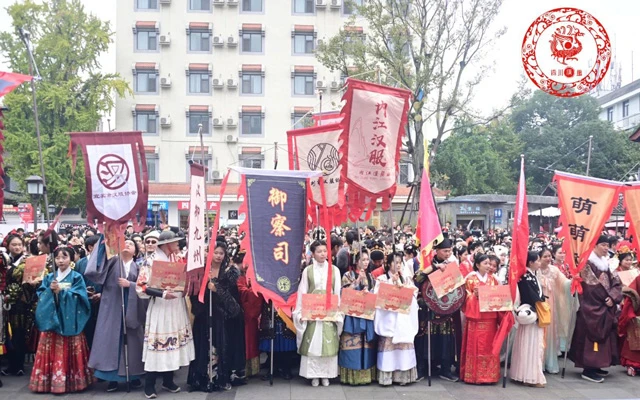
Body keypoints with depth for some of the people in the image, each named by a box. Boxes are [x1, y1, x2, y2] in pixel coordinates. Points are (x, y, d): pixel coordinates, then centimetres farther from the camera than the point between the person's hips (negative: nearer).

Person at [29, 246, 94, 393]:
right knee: (52, 350, 1)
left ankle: (71, 380, 5)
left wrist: (61, 290, -15)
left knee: (68, 352, -1)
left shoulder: (77, 277, 1)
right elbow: (41, 295, 5)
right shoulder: (49, 277, 11)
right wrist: (50, 290, -13)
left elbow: (79, 296, -9)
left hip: (69, 321, -3)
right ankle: (51, 380, 8)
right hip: (52, 318, 3)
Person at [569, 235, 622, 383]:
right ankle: (588, 370, -3)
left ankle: (595, 366, 19)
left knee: (604, 334, 10)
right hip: (592, 306, -8)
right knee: (592, 334, -7)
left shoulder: (606, 263, 13)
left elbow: (616, 283, 8)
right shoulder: (587, 262, -11)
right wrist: (605, 297, -11)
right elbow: (590, 286, -16)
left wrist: (612, 297, -9)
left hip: (605, 306, 8)